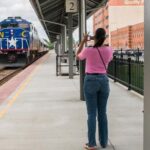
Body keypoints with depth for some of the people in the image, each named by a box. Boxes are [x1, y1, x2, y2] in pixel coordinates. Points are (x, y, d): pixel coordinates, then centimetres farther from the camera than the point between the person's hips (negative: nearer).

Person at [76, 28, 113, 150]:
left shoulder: (88, 50, -11)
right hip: (104, 80, 3)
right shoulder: (109, 50, -3)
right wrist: (102, 43, 19)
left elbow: (78, 56, 11)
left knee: (92, 113, 3)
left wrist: (83, 42, 12)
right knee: (102, 113, 12)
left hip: (91, 80, -3)